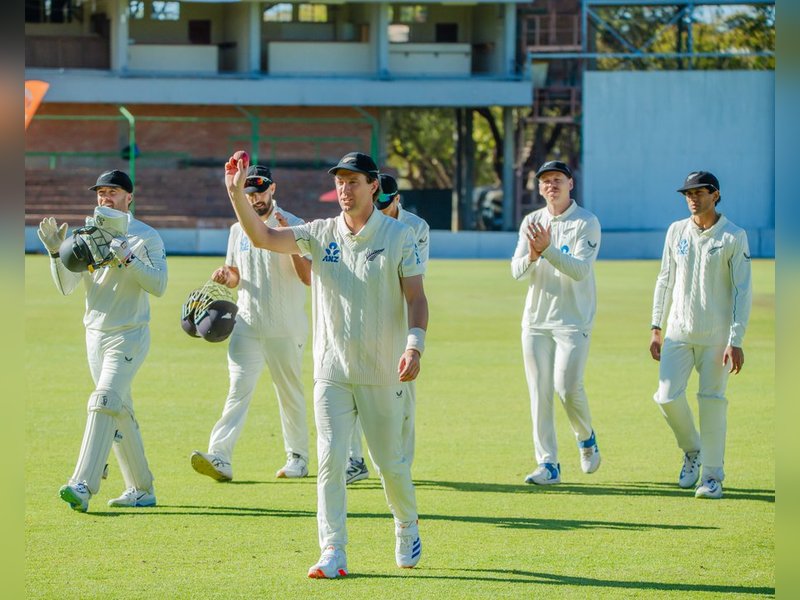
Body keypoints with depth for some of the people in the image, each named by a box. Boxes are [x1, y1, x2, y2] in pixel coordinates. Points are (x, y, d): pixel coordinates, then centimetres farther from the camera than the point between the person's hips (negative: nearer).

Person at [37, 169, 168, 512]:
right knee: (120, 412, 11)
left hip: (130, 335, -6)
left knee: (105, 402, -20)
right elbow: (66, 287, 3)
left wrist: (127, 259, -26)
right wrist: (56, 252, -13)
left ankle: (83, 487, -29)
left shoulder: (146, 237, -5)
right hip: (95, 334, 6)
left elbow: (159, 285, -16)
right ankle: (141, 490, 20)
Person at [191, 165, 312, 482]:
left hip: (285, 329, -3)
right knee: (238, 388, -10)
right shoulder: (238, 230, 11)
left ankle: (298, 457, 23)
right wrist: (226, 275, -2)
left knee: (290, 393, 7)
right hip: (247, 324, 3)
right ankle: (220, 458, -22)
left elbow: (309, 277, -14)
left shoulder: (294, 226, -6)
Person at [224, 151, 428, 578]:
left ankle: (407, 527, 32)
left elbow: (416, 297, -7)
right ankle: (333, 553, -5)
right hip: (331, 370, 2)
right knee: (329, 461, -6)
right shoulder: (321, 234, 4)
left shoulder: (398, 235, -3)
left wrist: (414, 345, -22)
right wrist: (237, 193, -17)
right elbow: (262, 237, -4)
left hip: (382, 373, -2)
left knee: (389, 462, 5)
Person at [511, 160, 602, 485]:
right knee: (539, 392, 1)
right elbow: (517, 271, 1)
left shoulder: (586, 223, -5)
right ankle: (548, 464, 4)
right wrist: (532, 255, -21)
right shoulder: (531, 222, 9)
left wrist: (547, 250, -30)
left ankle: (586, 438, 16)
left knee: (568, 387, -14)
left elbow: (580, 269, -17)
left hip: (573, 320, -4)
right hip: (536, 320, 4)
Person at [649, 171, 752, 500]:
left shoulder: (734, 237, -7)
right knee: (667, 396, -6)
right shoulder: (677, 231, 8)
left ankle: (713, 475, 6)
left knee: (712, 401, -3)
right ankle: (692, 450, 20)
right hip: (679, 333, 4)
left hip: (717, 335, -4)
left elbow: (742, 291, -9)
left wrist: (736, 341, -15)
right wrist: (656, 329, 8)